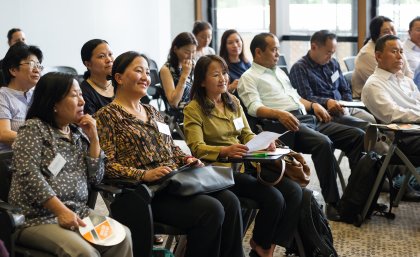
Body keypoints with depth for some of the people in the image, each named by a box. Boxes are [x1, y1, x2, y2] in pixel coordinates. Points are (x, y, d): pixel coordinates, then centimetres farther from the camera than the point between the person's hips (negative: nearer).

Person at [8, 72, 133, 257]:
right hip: (37, 218, -6)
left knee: (122, 237, -20)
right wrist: (61, 211, -22)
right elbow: (29, 176, -15)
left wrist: (93, 138, 2)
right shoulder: (34, 128, -2)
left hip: (77, 213, 6)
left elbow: (95, 178, 12)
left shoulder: (78, 133, 16)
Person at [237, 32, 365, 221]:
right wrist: (279, 113, -28)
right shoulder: (249, 78, 5)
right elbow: (254, 108, -11)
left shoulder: (279, 72, 31)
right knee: (323, 143, -36)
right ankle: (332, 203, -29)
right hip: (285, 126, -8)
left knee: (357, 135, -8)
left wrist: (313, 105, 14)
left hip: (309, 120, 9)